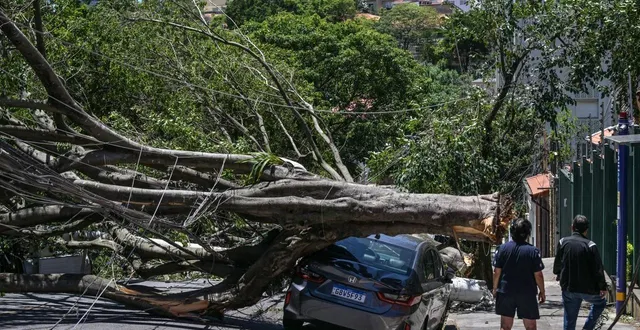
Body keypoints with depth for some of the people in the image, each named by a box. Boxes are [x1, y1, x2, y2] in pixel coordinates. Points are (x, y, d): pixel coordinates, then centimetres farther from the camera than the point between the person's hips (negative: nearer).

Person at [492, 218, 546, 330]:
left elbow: (497, 272, -2)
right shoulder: (533, 251, -10)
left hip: (505, 292, 2)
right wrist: (542, 292, 6)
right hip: (527, 294, -2)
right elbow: (538, 275, -8)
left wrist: (495, 289, 11)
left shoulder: (502, 248, -4)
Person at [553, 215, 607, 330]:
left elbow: (557, 266, 5)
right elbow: (598, 269, -10)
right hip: (588, 289, -2)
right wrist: (602, 287, 0)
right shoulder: (590, 245, -11)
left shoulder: (563, 242, -2)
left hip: (568, 289, 3)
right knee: (600, 302, 27)